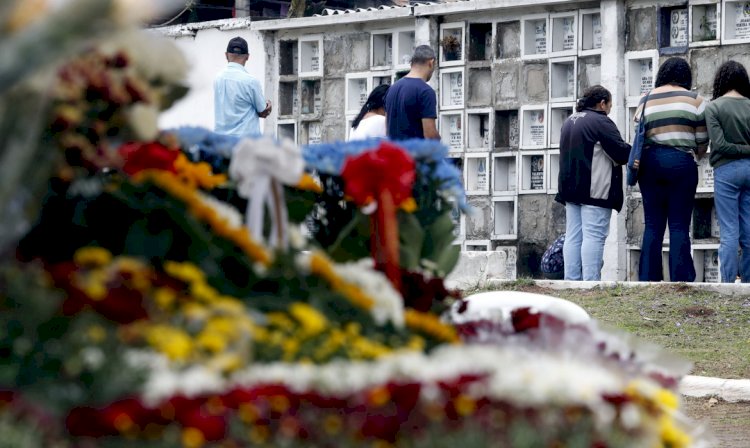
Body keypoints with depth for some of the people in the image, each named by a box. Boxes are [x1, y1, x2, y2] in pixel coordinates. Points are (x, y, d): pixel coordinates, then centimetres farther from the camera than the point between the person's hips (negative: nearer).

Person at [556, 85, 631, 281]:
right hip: (594, 190, -8)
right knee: (593, 236, -10)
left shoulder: (569, 122, 19)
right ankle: (590, 284, -15)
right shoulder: (601, 122, -10)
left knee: (573, 236, 7)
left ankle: (571, 281, 4)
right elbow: (622, 153, -13)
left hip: (570, 188, 8)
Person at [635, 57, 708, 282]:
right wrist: (694, 155, 24)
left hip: (649, 163, 3)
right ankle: (681, 280, -8)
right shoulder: (694, 100, 4)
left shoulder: (645, 101, 12)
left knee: (653, 225, 5)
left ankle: (648, 279, 1)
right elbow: (702, 142, 6)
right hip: (681, 162, -3)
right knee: (679, 225, -3)